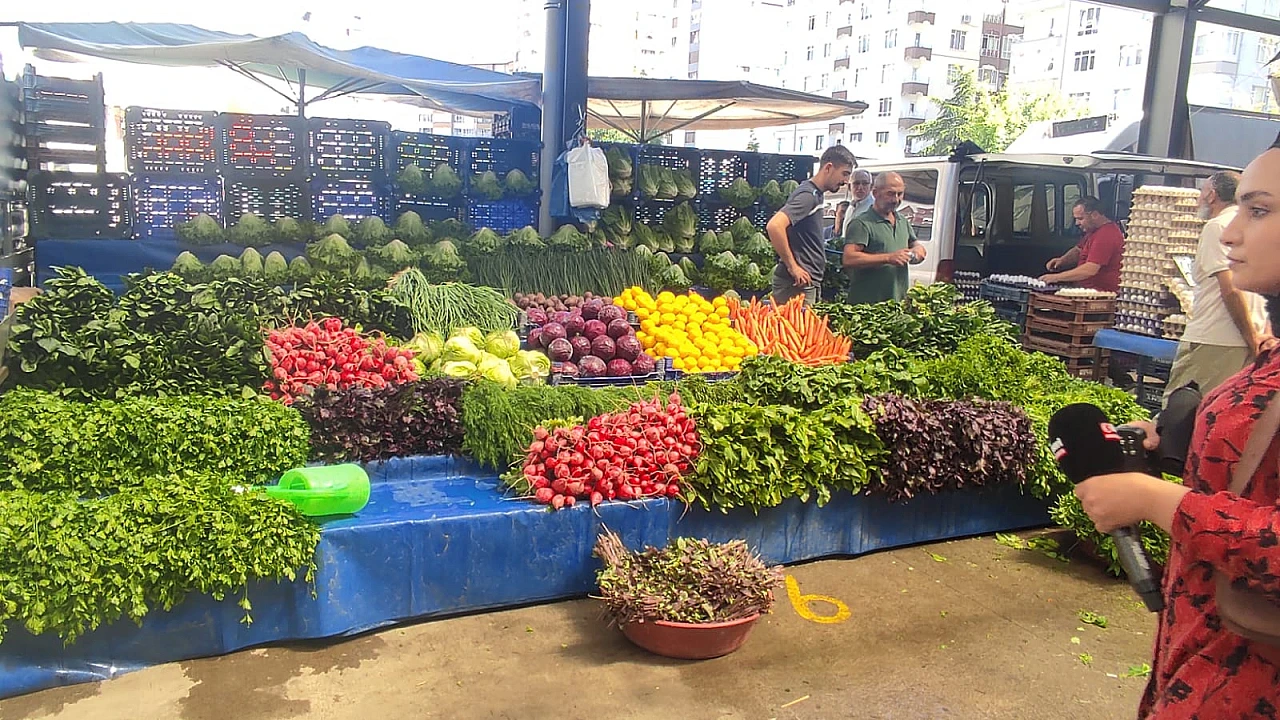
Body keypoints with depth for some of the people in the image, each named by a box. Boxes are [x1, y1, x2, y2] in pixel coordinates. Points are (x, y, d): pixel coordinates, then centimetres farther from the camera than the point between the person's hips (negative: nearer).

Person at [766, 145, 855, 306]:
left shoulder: (816, 194, 16)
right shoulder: (808, 195, -14)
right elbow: (774, 226, -29)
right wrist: (792, 266, -22)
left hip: (811, 283, 10)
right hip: (798, 284, -10)